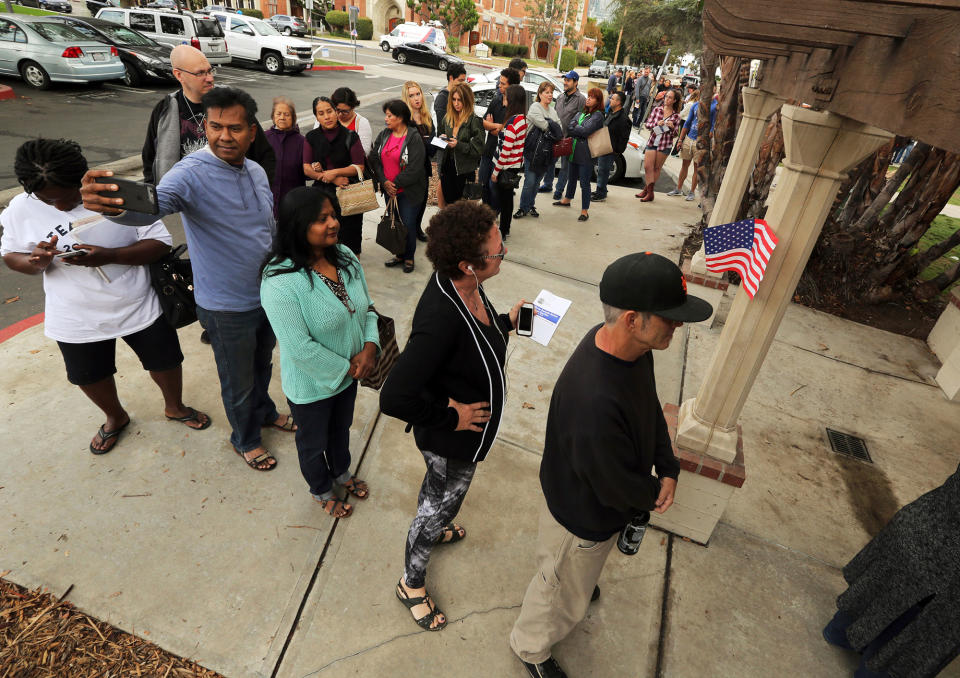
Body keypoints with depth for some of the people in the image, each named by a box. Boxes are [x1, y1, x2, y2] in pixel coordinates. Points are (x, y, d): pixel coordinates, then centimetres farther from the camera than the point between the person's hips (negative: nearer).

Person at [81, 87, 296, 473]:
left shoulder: (256, 171, 1)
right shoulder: (192, 174, -21)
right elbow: (153, 204, -41)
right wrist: (114, 205, -63)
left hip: (268, 294, 6)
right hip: (228, 308, -6)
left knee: (262, 364, 27)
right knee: (238, 382, 14)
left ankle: (264, 411, 54)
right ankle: (245, 439, 40)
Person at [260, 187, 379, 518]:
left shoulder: (345, 256, -8)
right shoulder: (280, 282, -30)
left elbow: (366, 305, 0)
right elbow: (299, 348, -30)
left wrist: (370, 346, -15)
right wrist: (346, 367, -20)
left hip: (349, 373, 6)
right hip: (311, 386, -6)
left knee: (341, 428, 31)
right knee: (314, 441, 23)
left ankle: (342, 472, 61)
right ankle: (321, 491, 52)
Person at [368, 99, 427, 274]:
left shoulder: (414, 138, -13)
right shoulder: (383, 135, 6)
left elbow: (414, 169, -19)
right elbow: (374, 159, 3)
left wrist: (396, 184, -15)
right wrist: (384, 182, -10)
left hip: (409, 192, -6)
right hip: (389, 190, 6)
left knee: (408, 225, 0)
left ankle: (409, 257, 19)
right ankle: (399, 255, 30)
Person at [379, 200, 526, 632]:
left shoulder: (464, 284, -14)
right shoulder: (441, 318, -41)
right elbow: (394, 398, -41)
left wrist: (506, 322, 5)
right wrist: (450, 416, -29)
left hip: (463, 429, 8)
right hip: (453, 438, -8)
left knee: (439, 488, 35)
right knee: (441, 503, 17)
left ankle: (433, 526, 67)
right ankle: (411, 585, 46)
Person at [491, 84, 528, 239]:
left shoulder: (512, 123, -24)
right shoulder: (522, 119, 4)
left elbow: (505, 152, -22)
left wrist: (496, 171, -15)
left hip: (507, 167, -9)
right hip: (515, 165, 9)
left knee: (503, 199, 3)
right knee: (507, 198, 19)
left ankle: (502, 232, 14)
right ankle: (505, 230, 32)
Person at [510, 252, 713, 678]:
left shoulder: (632, 345, -17)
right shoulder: (594, 402, -47)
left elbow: (650, 407, 2)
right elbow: (618, 487, -31)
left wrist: (668, 467, -7)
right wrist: (654, 494, -9)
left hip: (605, 497, 7)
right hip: (583, 517, -7)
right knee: (565, 594, 24)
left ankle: (579, 582, 73)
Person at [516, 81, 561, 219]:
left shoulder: (552, 110, 17)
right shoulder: (535, 107, -6)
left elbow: (558, 127, 11)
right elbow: (544, 125, -16)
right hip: (532, 150, -6)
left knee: (537, 181, 12)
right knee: (530, 181, -7)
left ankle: (531, 206, 23)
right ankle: (523, 208, 4)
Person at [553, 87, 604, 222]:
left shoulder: (598, 115, -9)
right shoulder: (582, 112, 14)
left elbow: (585, 131, -20)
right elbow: (569, 127, 6)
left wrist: (574, 127, -5)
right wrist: (579, 131, -12)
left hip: (586, 154, -7)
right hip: (574, 151, 7)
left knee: (584, 183, -3)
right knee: (572, 177, 23)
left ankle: (584, 211, 5)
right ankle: (567, 200, 42)